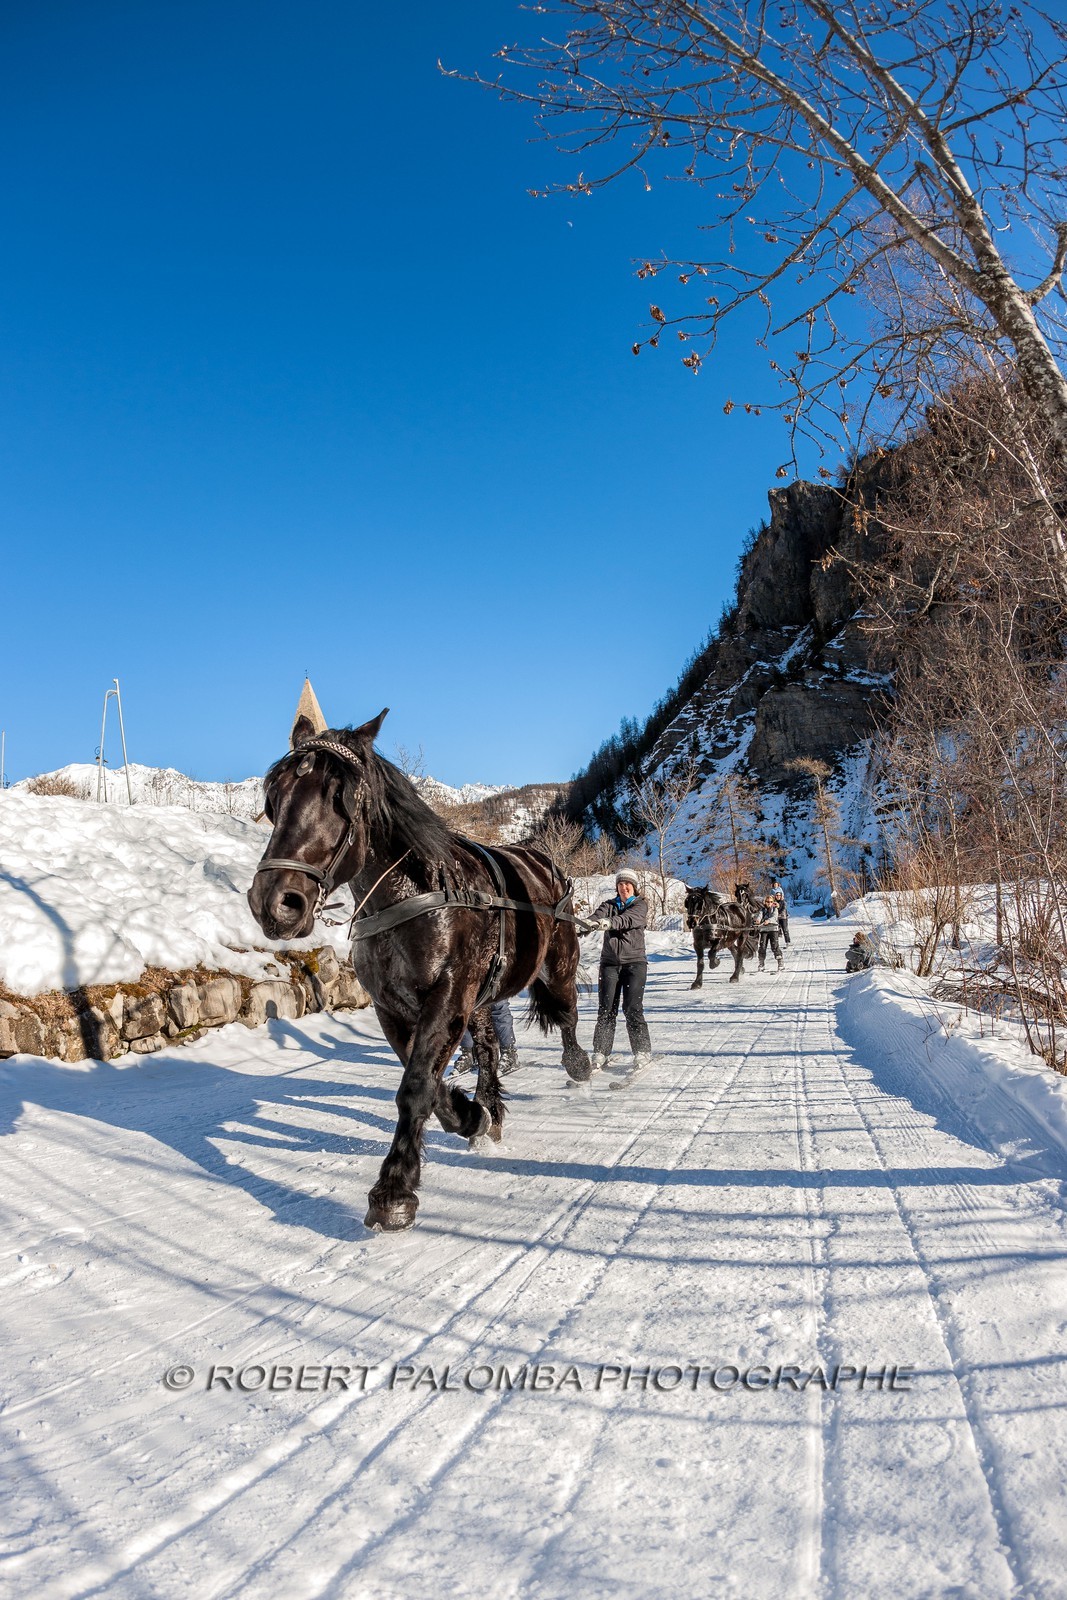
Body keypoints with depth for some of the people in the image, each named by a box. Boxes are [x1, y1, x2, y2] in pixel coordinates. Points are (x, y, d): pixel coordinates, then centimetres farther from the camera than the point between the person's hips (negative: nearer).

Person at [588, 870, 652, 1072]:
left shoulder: (640, 905, 4)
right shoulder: (609, 905, 13)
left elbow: (628, 920, -18)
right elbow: (597, 916, -8)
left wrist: (610, 922, -38)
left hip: (634, 962, -3)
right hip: (610, 962, 3)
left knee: (632, 1008, -9)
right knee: (606, 1008, 0)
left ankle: (642, 1052, 0)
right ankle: (600, 1054, 4)